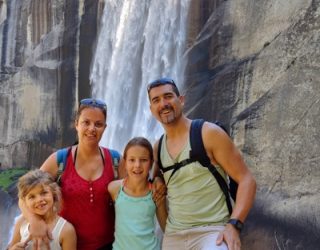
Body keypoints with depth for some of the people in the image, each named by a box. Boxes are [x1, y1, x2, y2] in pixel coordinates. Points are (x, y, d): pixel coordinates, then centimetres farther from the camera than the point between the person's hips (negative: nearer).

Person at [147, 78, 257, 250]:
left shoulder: (209, 133, -6)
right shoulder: (157, 148, 8)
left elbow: (246, 180, -8)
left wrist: (234, 225, -18)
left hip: (212, 231, -5)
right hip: (173, 235, 5)